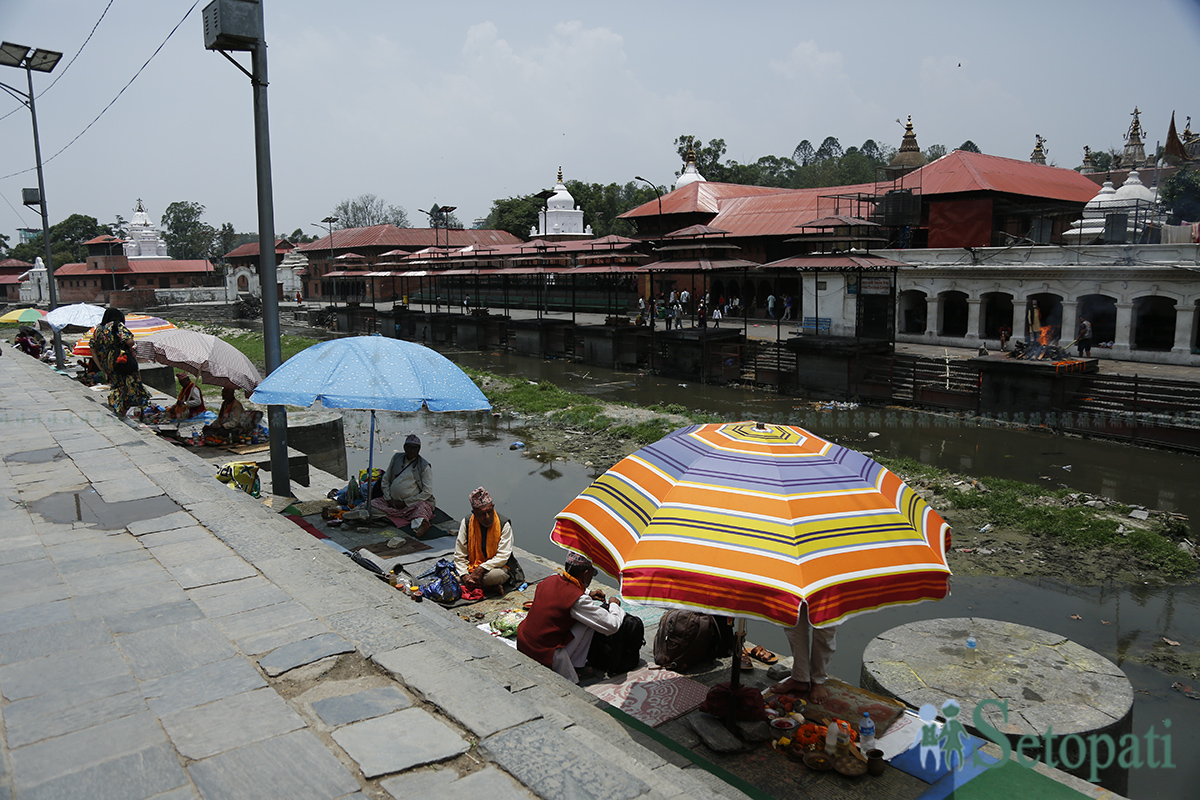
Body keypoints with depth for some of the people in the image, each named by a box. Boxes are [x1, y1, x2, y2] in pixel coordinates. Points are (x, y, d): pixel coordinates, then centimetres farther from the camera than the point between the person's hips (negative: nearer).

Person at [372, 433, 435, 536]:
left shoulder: (424, 465, 0)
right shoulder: (396, 457, 13)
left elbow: (427, 492, -4)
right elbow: (385, 480, 17)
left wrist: (405, 502, -9)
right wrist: (389, 499, 1)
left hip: (414, 503, -5)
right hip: (392, 502, 6)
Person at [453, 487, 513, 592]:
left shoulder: (504, 524, -9)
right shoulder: (466, 523, -3)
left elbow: (503, 556, -12)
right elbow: (459, 555, -2)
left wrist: (481, 569, -24)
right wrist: (465, 575, -18)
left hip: (495, 567, -3)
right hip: (471, 567, 3)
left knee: (497, 575, -37)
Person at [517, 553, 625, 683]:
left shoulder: (550, 580, 1)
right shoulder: (579, 600, -20)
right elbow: (612, 626, -13)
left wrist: (588, 594, 24)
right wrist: (614, 604, 7)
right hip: (544, 655, -8)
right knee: (588, 624, -3)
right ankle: (575, 667, 5)